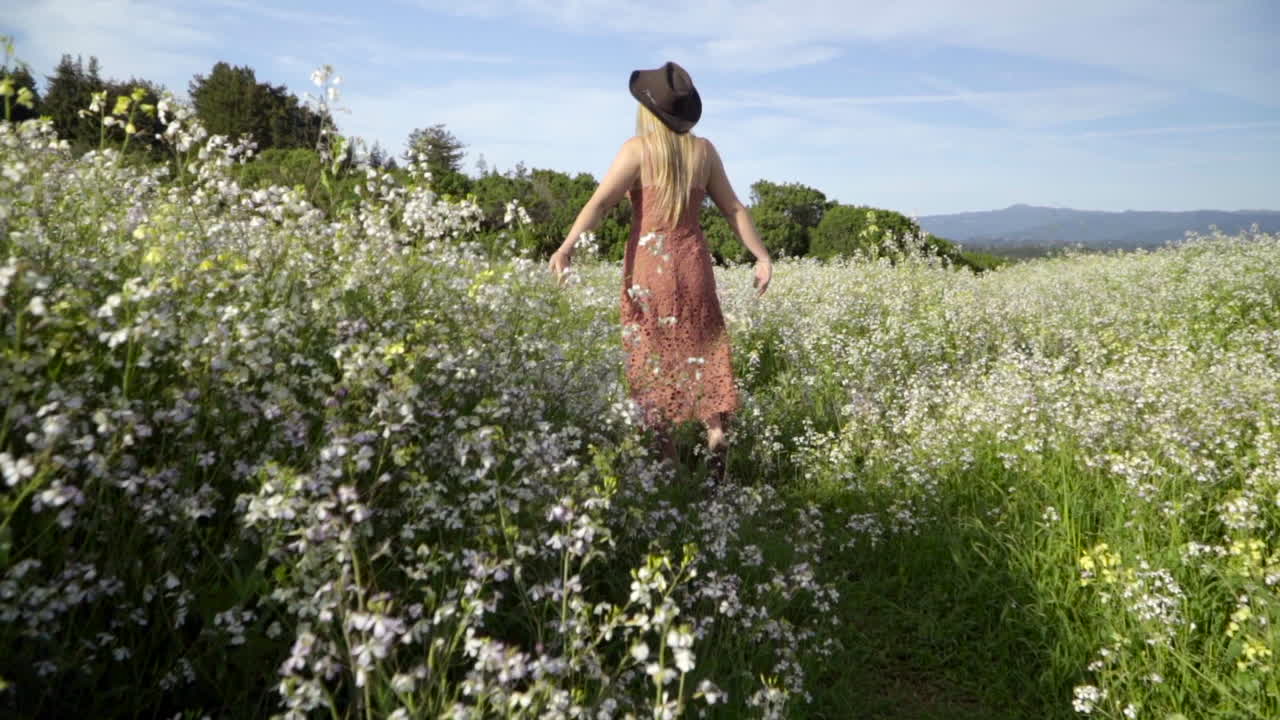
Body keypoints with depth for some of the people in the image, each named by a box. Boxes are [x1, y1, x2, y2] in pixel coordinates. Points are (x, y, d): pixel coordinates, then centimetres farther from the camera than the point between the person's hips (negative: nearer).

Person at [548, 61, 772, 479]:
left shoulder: (638, 149, -5)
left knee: (652, 358, 6)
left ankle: (666, 456, 7)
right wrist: (762, 256, 15)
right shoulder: (703, 150, 6)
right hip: (692, 264, 3)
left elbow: (601, 200, -18)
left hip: (650, 266, -3)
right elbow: (733, 208, 8)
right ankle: (716, 431, -2)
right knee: (701, 353, 14)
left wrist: (567, 246, -25)